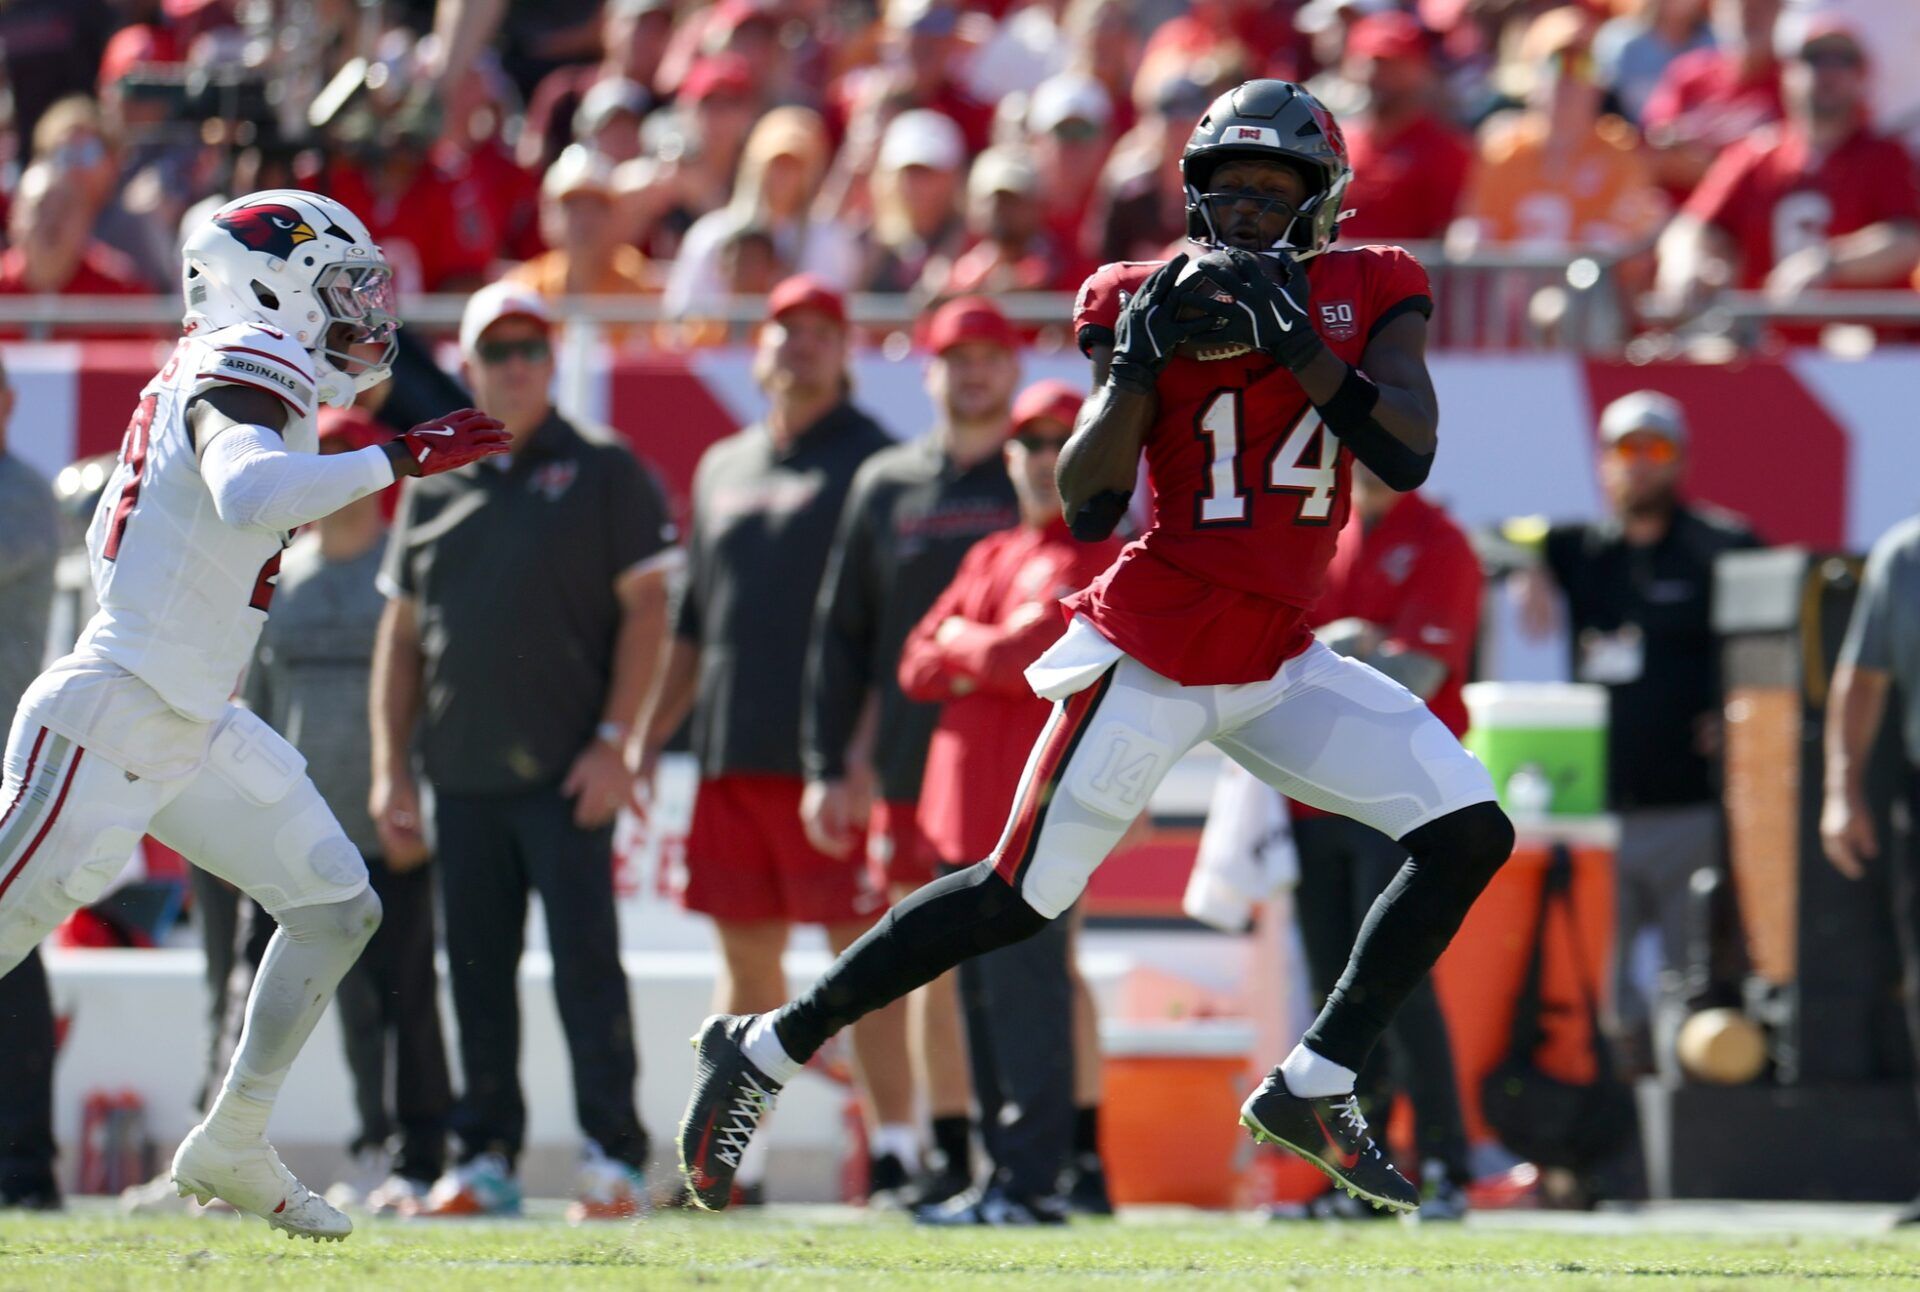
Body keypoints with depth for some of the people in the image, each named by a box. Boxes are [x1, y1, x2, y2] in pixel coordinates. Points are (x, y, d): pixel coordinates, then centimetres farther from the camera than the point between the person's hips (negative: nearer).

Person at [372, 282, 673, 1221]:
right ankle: (484, 1156, 11)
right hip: (461, 779, 5)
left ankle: (613, 1155, -4)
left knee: (585, 960, -8)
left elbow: (645, 608, -2)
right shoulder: (433, 489, 15)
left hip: (565, 774, -5)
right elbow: (400, 634, 17)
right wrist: (389, 769, 9)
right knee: (476, 970, 6)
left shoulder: (603, 473, 2)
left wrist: (613, 741, -11)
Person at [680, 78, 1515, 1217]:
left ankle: (1315, 1089, -2)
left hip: (1279, 663, 4)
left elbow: (1408, 455, -12)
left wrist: (1297, 342, -19)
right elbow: (1087, 510, -10)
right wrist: (1142, 365, -21)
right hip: (1152, 657, -4)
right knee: (1019, 897, -3)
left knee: (1472, 833, -8)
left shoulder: (1370, 294, 3)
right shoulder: (1152, 301, -4)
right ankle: (767, 1050, 10)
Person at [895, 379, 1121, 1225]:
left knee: (1024, 996, -11)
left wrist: (961, 644, 1)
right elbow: (917, 667, 15)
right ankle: (1006, 1168, 13)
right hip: (961, 806, 8)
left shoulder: (1098, 563, -4)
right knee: (984, 998, 9)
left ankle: (1033, 1180, -12)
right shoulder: (988, 557, 21)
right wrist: (986, 656, -4)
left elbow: (1032, 659, -17)